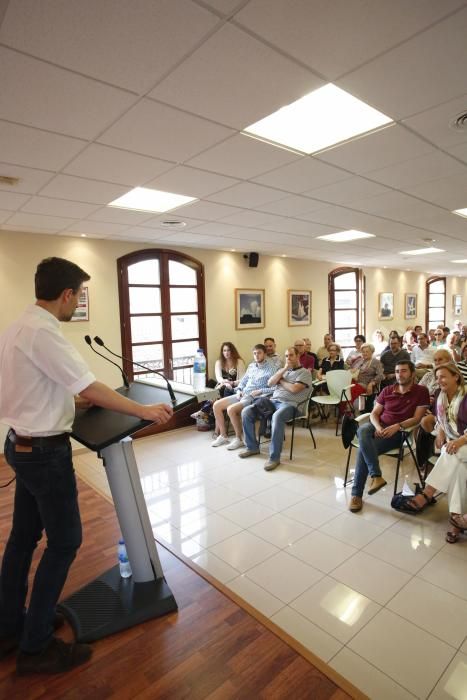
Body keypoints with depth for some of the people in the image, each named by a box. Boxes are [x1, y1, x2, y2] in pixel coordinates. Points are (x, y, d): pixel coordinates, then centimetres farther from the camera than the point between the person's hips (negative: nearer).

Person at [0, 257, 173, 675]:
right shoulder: (42, 332, -23)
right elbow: (92, 391, -25)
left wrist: (71, 399, 23)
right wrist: (145, 411, -16)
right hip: (45, 451, -10)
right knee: (64, 541, 6)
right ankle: (35, 647, 23)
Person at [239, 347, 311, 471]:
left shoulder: (304, 372, 3)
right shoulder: (283, 370, 23)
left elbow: (294, 389, -13)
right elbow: (270, 383, 8)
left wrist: (281, 381, 4)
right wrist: (283, 370, 0)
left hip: (290, 404, -7)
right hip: (273, 400, 7)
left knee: (277, 417, -41)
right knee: (246, 411, -12)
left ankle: (274, 457, -31)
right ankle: (252, 447, 2)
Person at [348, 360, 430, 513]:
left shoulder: (421, 392, 2)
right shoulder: (387, 390, 14)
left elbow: (416, 418, -4)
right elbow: (374, 413, 11)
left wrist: (397, 426, -20)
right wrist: (378, 427, -11)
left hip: (397, 432, -4)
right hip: (378, 427, 4)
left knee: (363, 449, -29)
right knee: (363, 430, -35)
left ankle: (357, 494, -19)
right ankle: (376, 476, -36)